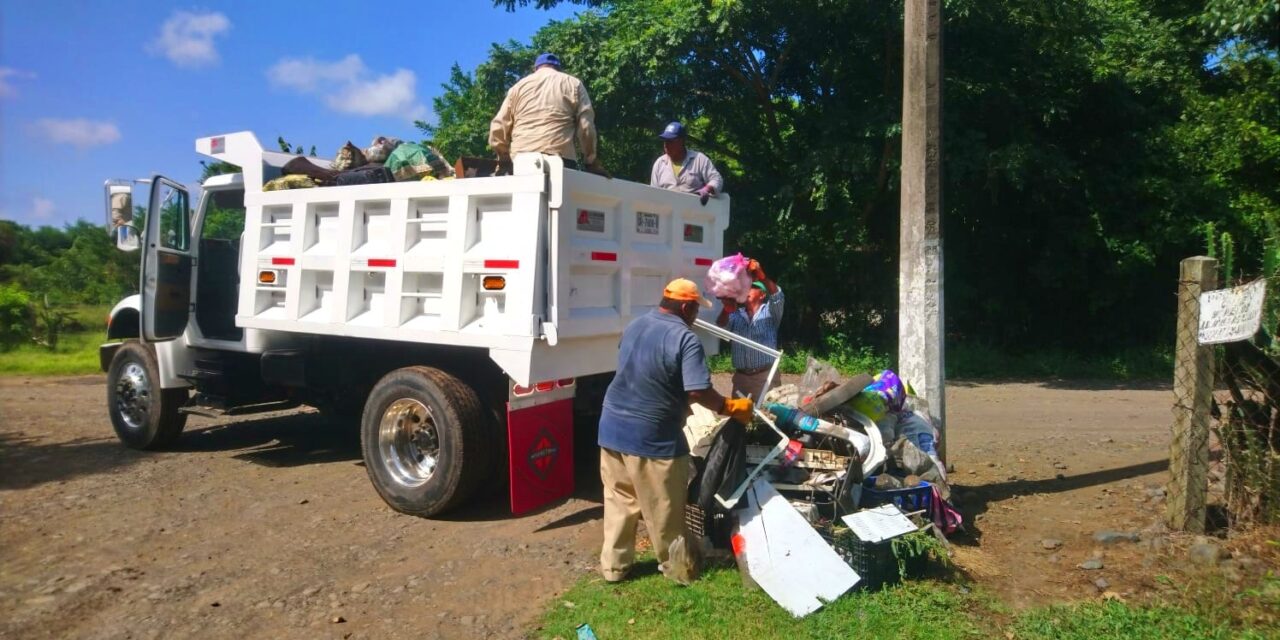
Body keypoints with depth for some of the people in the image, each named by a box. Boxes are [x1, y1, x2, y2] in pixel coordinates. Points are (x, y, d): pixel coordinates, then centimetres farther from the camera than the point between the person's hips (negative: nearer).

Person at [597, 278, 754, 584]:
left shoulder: (634, 325, 9)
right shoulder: (685, 339, -16)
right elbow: (698, 391, -23)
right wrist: (730, 407, -7)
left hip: (612, 427, 7)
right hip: (652, 437, -7)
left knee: (619, 500, 18)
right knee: (665, 508, 11)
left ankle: (613, 565, 26)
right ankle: (675, 564, 28)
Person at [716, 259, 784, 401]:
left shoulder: (769, 311, 8)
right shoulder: (736, 315, 15)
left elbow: (777, 296, -12)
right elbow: (720, 328, -3)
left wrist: (761, 276, -27)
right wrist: (727, 309, -23)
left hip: (765, 376, -3)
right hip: (740, 376, 3)